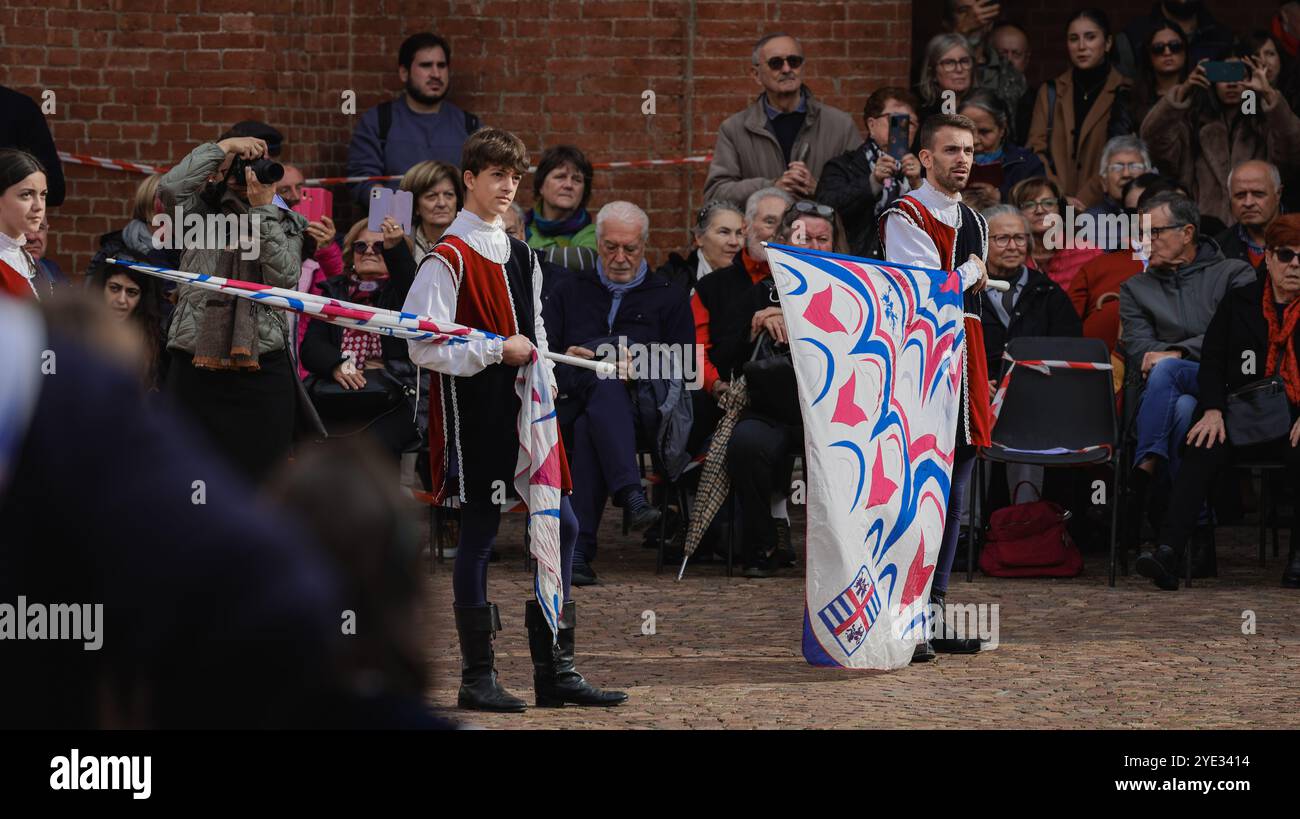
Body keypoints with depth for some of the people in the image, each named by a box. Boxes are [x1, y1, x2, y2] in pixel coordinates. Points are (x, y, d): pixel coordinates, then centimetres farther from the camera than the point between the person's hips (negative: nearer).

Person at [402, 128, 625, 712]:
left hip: (523, 409, 8)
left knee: (560, 525, 6)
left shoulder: (522, 256, 15)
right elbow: (424, 346, -14)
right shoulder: (448, 258, -9)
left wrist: (543, 373, 8)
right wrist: (498, 350, -16)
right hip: (473, 413, -8)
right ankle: (478, 677, 3)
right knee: (479, 533, -4)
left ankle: (555, 671, 12)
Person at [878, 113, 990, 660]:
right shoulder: (906, 217, -7)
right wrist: (970, 271, -2)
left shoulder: (972, 222, 19)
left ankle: (933, 610, 14)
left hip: (962, 364, 9)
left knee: (952, 495, 9)